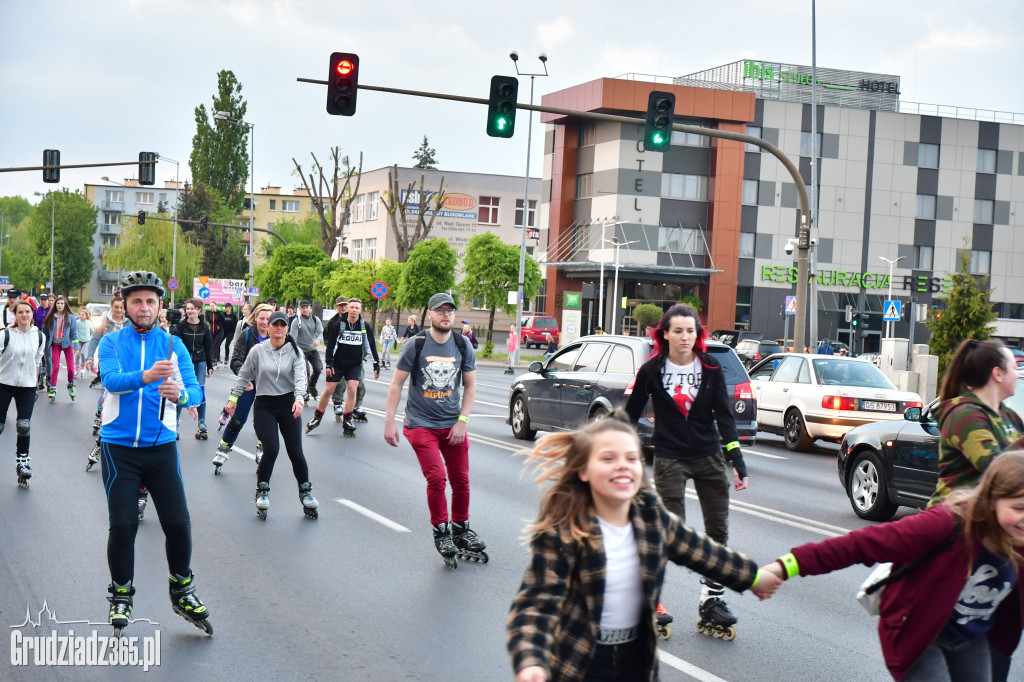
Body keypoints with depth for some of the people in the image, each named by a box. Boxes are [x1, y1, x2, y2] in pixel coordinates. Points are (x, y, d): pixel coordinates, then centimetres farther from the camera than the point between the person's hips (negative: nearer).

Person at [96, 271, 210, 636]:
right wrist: (145, 376, -37)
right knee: (123, 524, -3)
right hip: (119, 447, -1)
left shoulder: (173, 344, 5)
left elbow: (196, 391, -4)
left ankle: (182, 591, 19)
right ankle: (121, 597, 18)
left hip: (161, 446, 1)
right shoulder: (111, 342, 1)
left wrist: (179, 394, -27)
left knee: (178, 523, -3)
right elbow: (111, 379, -19)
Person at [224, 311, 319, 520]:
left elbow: (300, 377, -15)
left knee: (295, 451, -2)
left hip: (288, 405, 1)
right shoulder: (258, 351, -1)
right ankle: (262, 491, 7)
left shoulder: (295, 352, -3)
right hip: (264, 406, 0)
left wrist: (299, 399, -32)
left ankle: (305, 492, 17)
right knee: (271, 449, -14)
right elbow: (244, 376, 10)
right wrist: (233, 398, 10)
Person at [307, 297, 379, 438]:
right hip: (338, 363, 0)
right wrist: (329, 364, -8)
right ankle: (317, 417, 17)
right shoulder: (339, 324, -7)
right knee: (328, 389, 0)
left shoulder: (365, 327, -4)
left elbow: (372, 347, 2)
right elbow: (331, 345, -3)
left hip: (355, 364, 1)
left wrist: (376, 366, 2)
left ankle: (347, 421, -4)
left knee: (352, 388, -15)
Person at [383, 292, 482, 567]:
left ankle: (461, 529, 24)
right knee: (436, 478, -14)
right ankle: (441, 532, 4)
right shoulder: (416, 345, -5)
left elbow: (470, 386, 10)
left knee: (461, 480, 3)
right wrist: (389, 422, -3)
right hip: (421, 424, -3)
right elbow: (396, 384, 0)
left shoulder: (463, 346, 3)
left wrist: (462, 421, 0)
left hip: (453, 425, 3)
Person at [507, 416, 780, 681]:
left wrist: (752, 576, 23)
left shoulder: (652, 515, -4)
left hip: (638, 660, 5)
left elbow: (701, 551, 12)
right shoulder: (559, 532, -21)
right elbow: (538, 603, -25)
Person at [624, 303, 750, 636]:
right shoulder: (652, 371, -6)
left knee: (718, 530, 6)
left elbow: (724, 415, -2)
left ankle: (711, 599, 17)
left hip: (709, 457, 3)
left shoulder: (711, 368, -2)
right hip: (669, 458, -3)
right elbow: (631, 415, 3)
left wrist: (736, 459, -8)